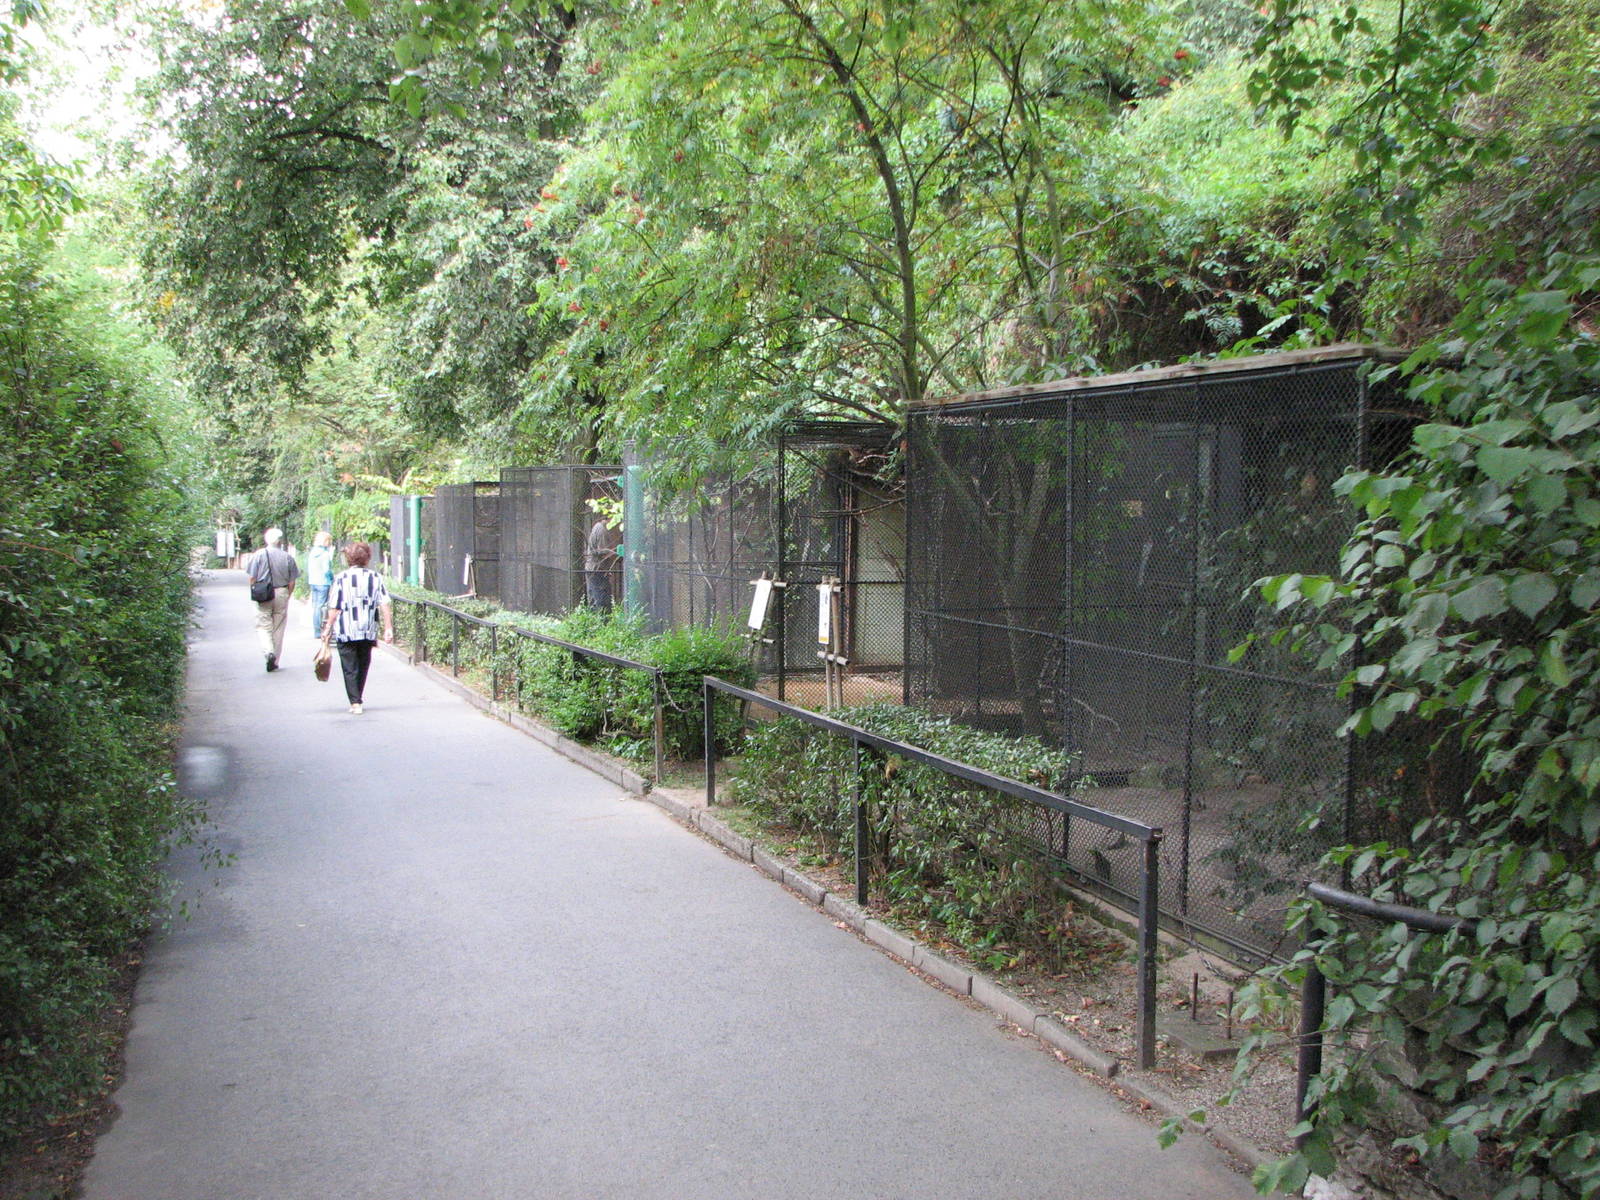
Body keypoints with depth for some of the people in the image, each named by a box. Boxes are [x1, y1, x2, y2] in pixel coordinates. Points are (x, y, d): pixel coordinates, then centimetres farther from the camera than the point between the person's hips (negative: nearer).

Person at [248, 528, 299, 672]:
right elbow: (292, 582, 0)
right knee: (278, 628, 9)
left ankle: (269, 651, -20)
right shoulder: (287, 557, -2)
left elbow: (252, 578, -5)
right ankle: (275, 662, 13)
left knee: (263, 626, 5)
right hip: (282, 594, 2)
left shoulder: (258, 555, -6)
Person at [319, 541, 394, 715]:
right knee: (363, 666, 16)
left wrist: (328, 628, 4)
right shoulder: (375, 577, 1)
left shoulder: (342, 578, -3)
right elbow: (385, 604, -4)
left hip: (346, 631, -2)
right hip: (368, 631, 2)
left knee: (350, 668, 2)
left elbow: (334, 608, -5)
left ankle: (355, 702, -8)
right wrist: (388, 628, -1)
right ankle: (357, 700, 23)